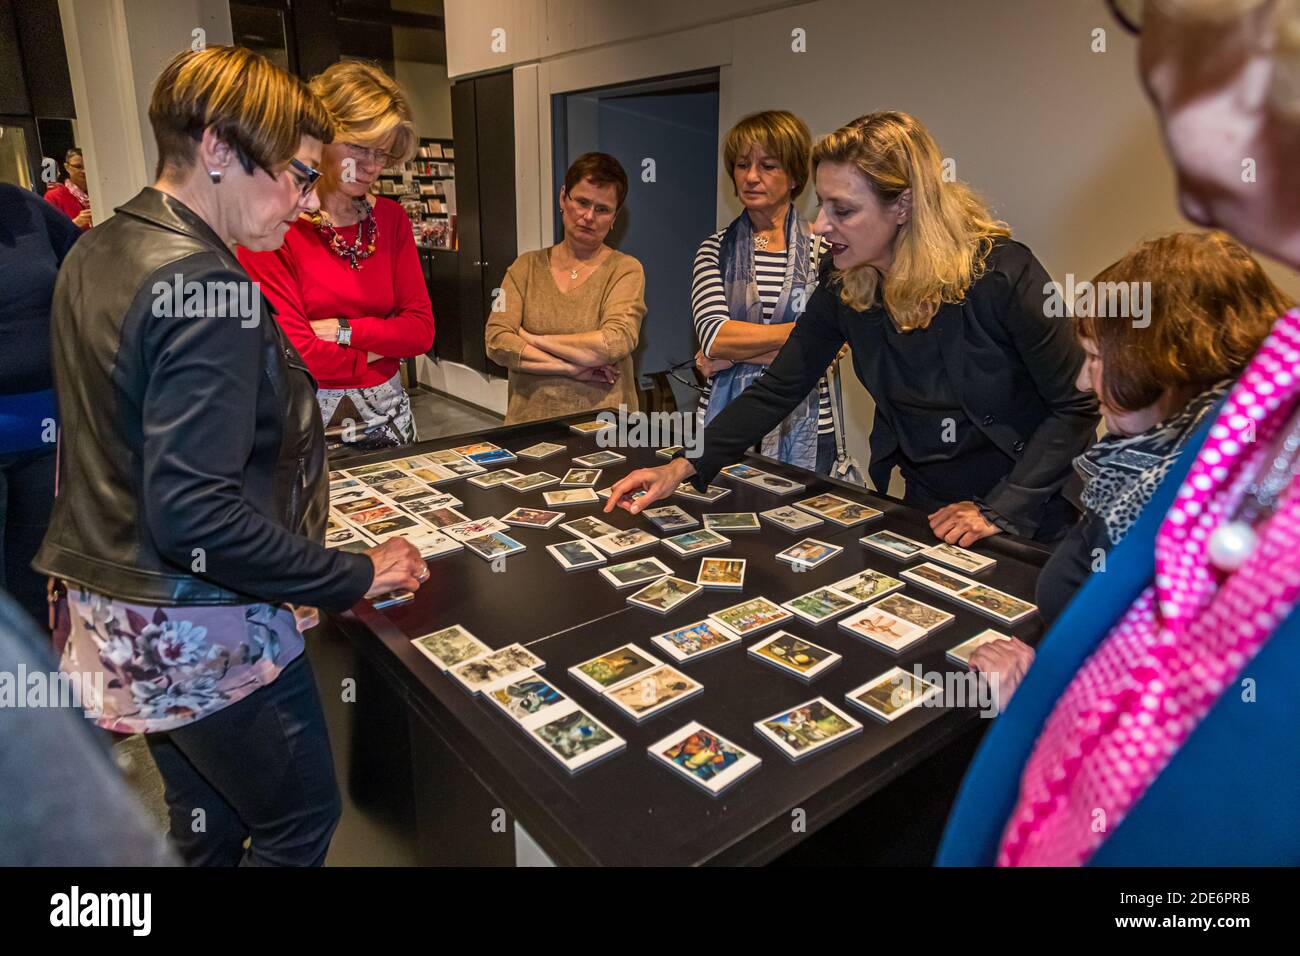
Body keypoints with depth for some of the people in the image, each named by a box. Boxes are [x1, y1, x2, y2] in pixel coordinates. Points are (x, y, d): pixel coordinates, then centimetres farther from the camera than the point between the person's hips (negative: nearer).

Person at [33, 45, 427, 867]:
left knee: (204, 830, 25)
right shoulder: (208, 285, -23)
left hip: (111, 612, 9)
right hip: (202, 632, -9)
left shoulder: (95, 254, 6)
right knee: (302, 823, 13)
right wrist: (354, 578, -20)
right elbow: (196, 515, -28)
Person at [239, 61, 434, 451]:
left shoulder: (391, 218, 3)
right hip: (309, 422, -5)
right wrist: (376, 350, -7)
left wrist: (342, 330, -13)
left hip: (387, 417, 5)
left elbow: (421, 330, -3)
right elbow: (292, 353, -16)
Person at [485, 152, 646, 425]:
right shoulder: (526, 266, 10)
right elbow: (496, 341, -1)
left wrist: (530, 339, -5)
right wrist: (572, 368, -10)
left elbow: (616, 343, -13)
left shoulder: (625, 270, 2)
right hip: (529, 420, 3)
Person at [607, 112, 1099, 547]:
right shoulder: (843, 282, -10)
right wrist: (683, 466, -15)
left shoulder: (1001, 273, -24)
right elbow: (779, 389, -6)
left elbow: (1078, 406, -16)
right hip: (925, 511, 4)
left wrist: (999, 512, -22)